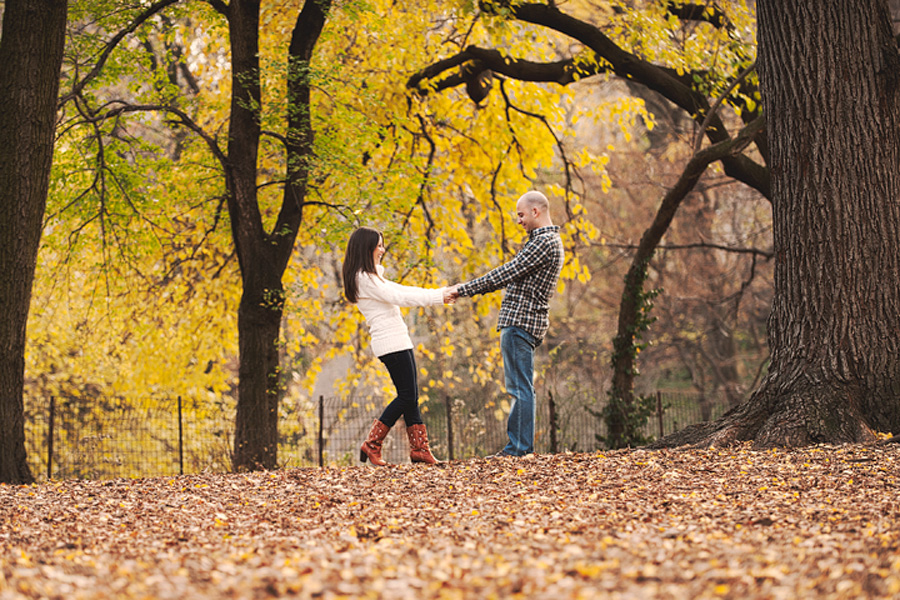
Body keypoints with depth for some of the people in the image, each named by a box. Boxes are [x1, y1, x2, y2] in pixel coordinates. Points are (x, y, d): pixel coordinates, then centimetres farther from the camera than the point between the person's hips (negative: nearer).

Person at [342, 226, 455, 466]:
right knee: (407, 396, -9)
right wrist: (437, 297, -13)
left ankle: (420, 449, 7)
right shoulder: (364, 278, -12)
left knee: (411, 397, 7)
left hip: (399, 341, 10)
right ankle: (372, 445, -6)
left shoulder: (372, 276, 19)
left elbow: (401, 290, 17)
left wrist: (439, 293, 8)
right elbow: (397, 297, -17)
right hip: (390, 343, -10)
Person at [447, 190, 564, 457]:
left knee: (520, 387, -9)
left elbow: (506, 274, -18)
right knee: (518, 387, 12)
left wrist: (464, 289, -12)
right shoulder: (547, 241, 20)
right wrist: (467, 288, 15)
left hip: (521, 321, -11)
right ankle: (516, 446, 15)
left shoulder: (544, 242, -14)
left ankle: (522, 448, -8)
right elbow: (510, 276, 21)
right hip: (524, 322, 11)